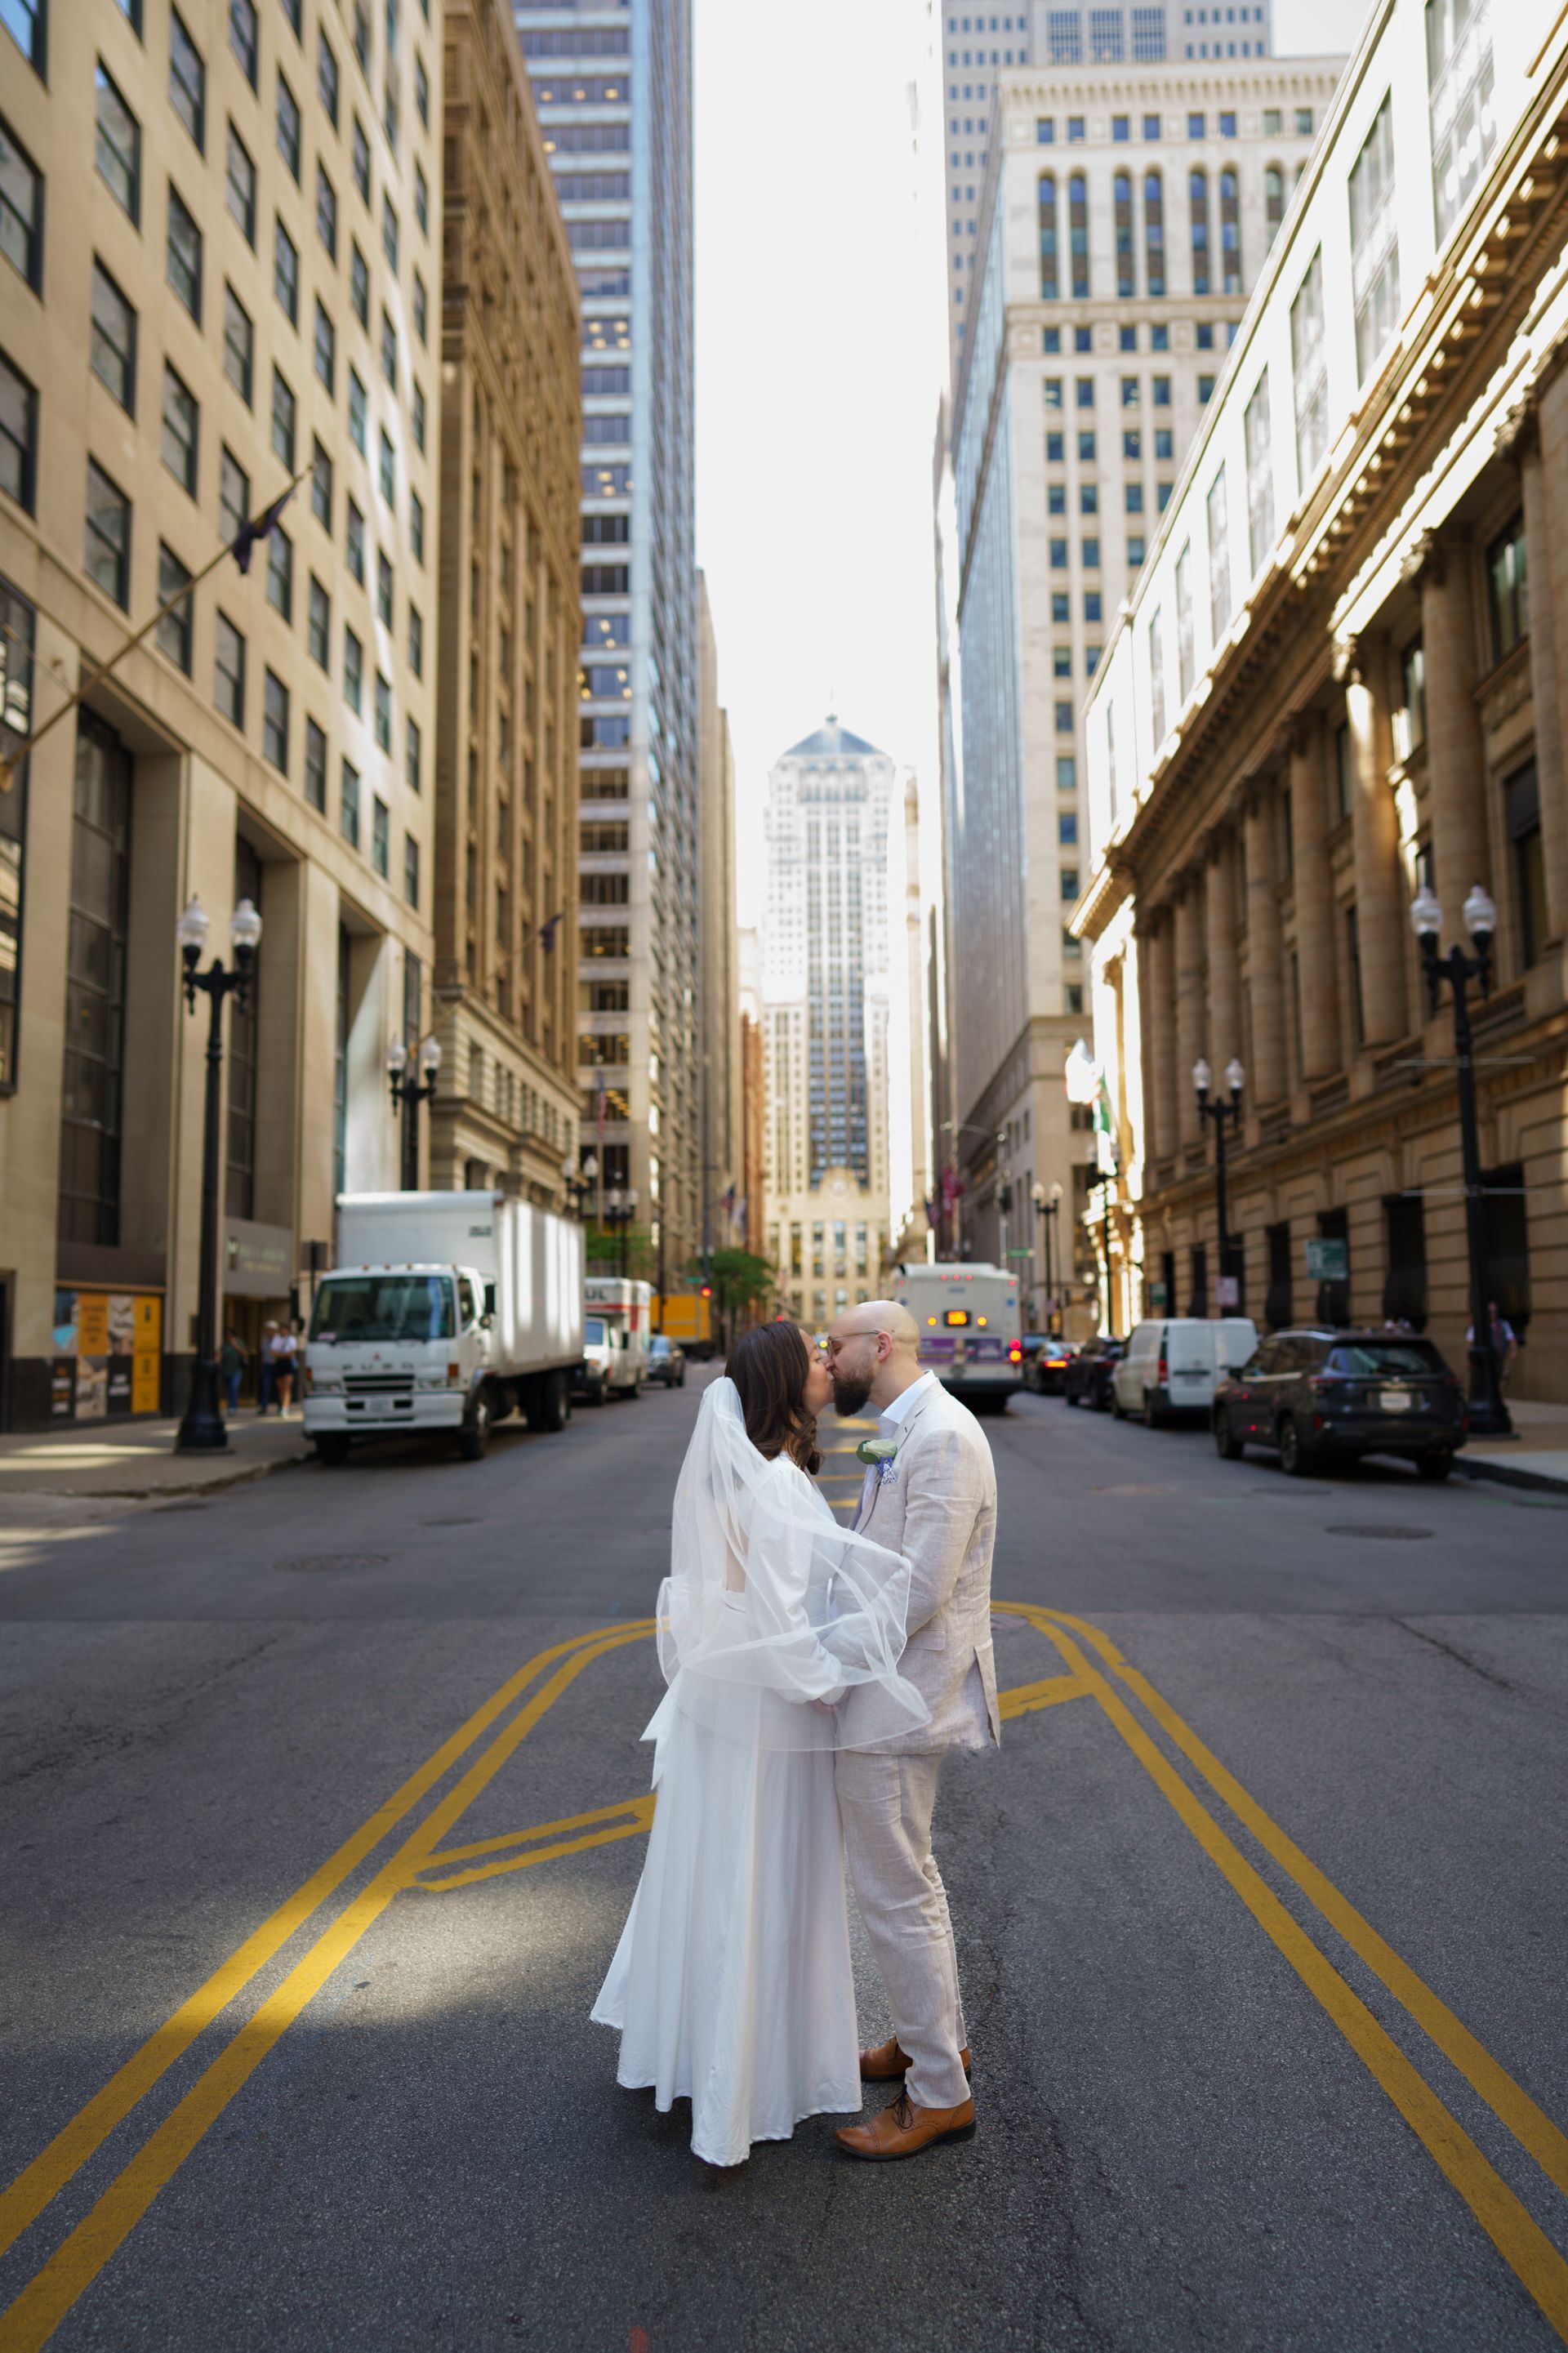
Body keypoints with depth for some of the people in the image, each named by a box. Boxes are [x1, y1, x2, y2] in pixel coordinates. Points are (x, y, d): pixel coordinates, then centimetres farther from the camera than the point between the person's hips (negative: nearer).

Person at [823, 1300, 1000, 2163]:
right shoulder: (902, 1430, 12)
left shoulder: (941, 1435, -21)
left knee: (895, 1894, 1)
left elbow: (921, 1589, -26)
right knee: (907, 1879, 22)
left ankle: (940, 2093, 16)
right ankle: (935, 2037, 40)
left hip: (900, 1698, -10)